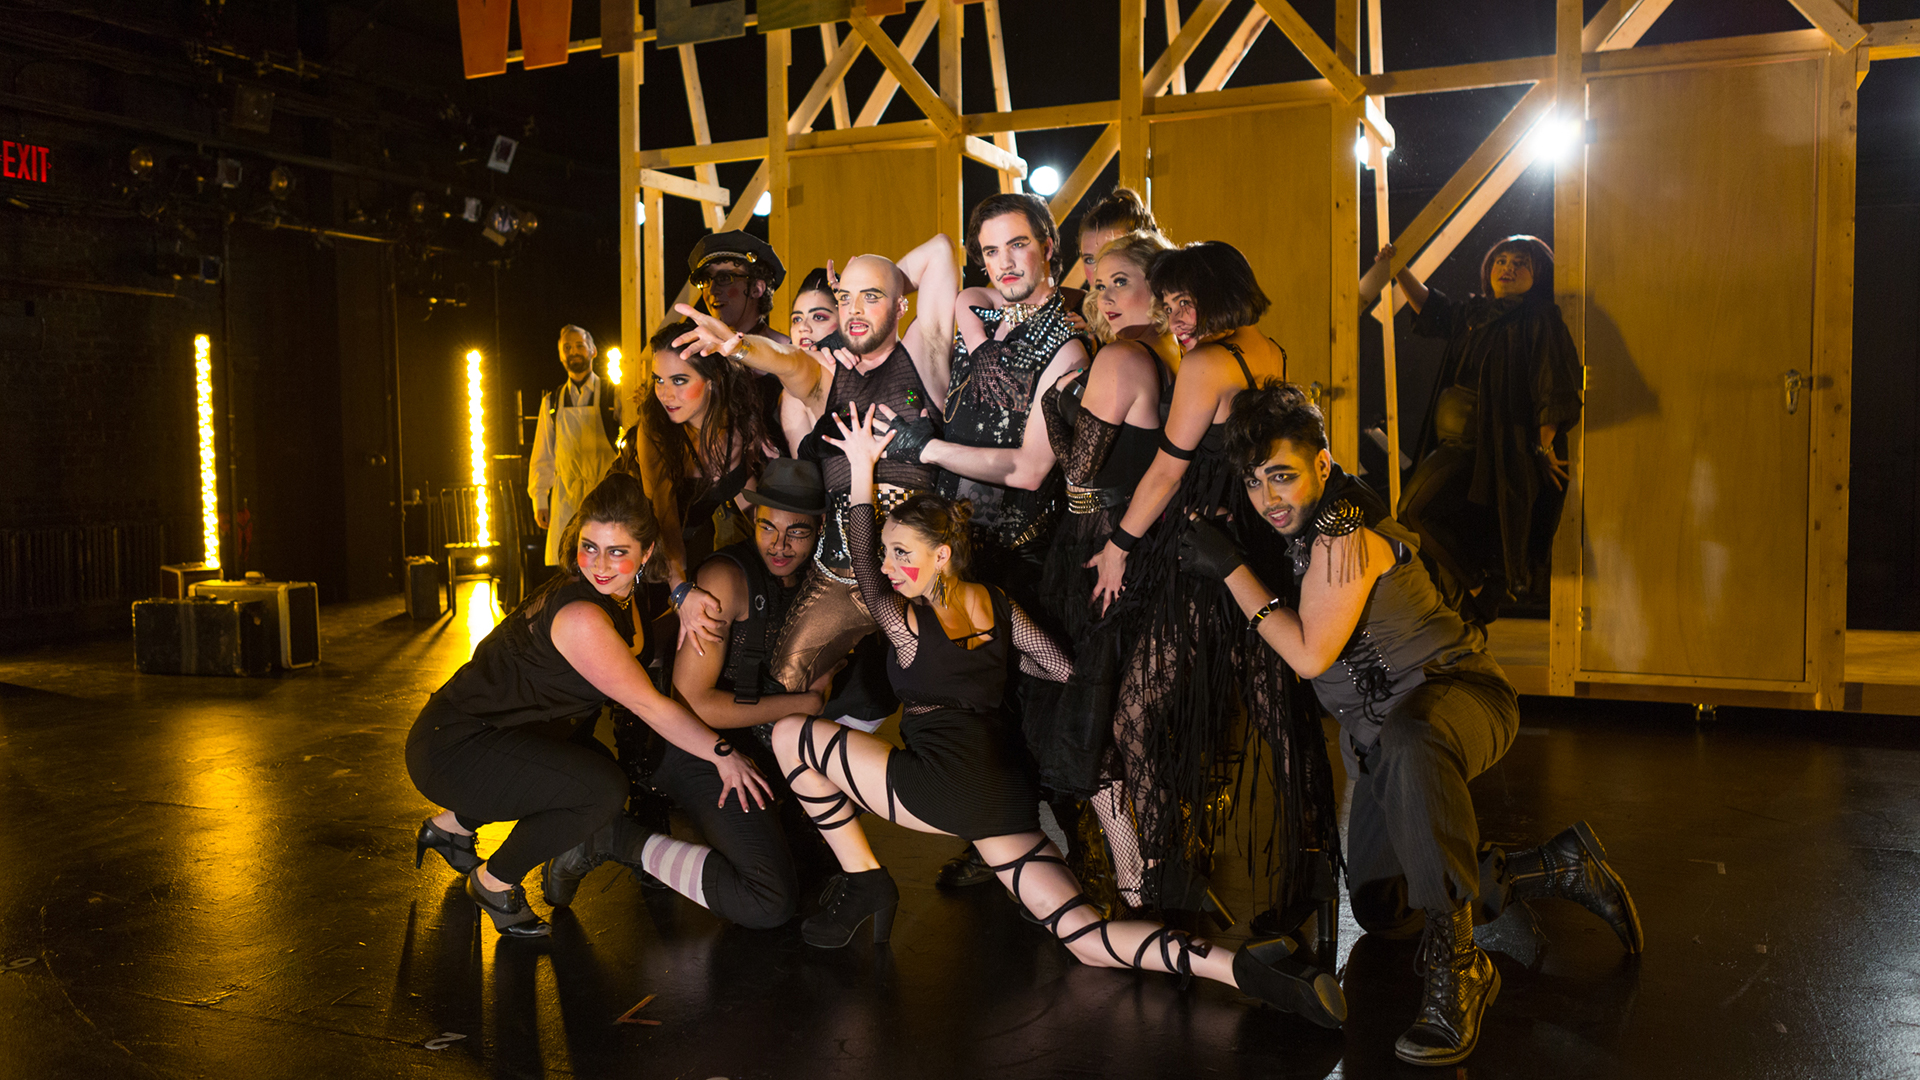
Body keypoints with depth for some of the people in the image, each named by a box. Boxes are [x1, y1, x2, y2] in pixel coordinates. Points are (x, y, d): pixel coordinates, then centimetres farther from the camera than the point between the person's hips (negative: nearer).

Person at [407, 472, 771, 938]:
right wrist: (724, 754, -13)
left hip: (487, 727, 10)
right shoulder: (579, 616, -26)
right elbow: (650, 706, -20)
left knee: (592, 761, 24)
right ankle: (493, 883, 2)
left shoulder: (617, 599, 2)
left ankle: (450, 825, 31)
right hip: (449, 748, -10)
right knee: (603, 788, -21)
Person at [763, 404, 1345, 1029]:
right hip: (1010, 791, 7)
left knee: (789, 734, 6)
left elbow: (861, 565, 11)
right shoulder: (999, 607, 7)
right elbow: (1066, 669, 11)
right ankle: (1244, 967, -15)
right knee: (1089, 938, 6)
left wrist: (862, 471, 15)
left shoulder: (906, 625, -5)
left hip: (945, 785, -7)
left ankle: (863, 882, 10)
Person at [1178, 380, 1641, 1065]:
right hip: (1381, 732, 9)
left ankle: (1456, 966, -39)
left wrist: (1230, 568, -23)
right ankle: (1561, 867, 20)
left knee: (1409, 744, -47)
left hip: (1457, 692, -9)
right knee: (1379, 912, 8)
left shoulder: (1346, 530, -23)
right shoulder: (1298, 524, 3)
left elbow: (1309, 654, -26)